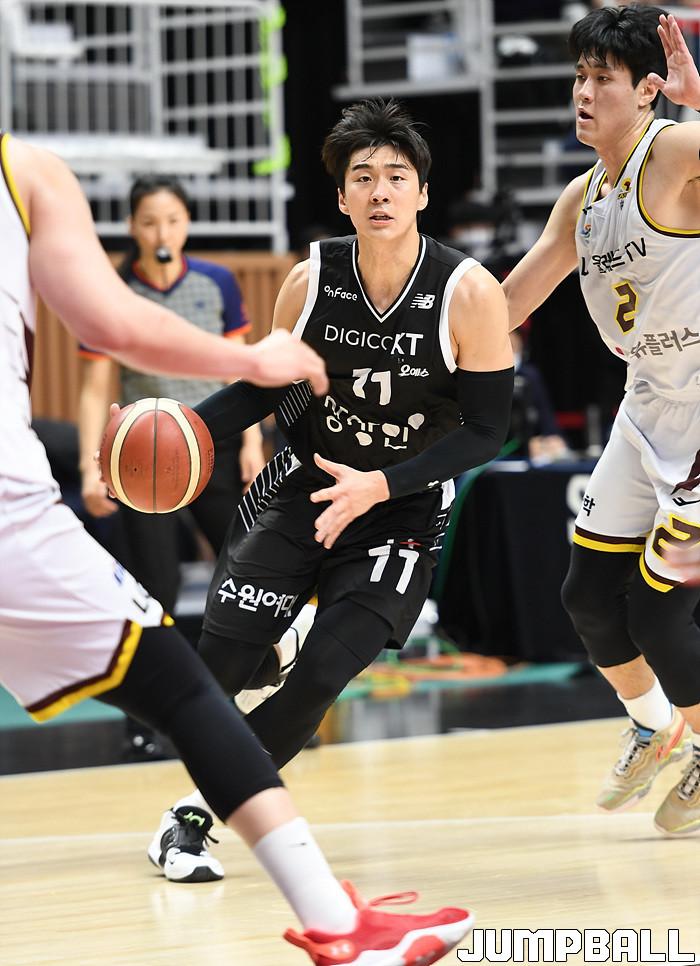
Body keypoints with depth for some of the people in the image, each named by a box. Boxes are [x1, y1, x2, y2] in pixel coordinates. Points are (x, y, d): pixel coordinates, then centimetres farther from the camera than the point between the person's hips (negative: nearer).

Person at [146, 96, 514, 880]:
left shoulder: (471, 295, -19)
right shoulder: (312, 279, -11)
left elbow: (486, 430, -15)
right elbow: (264, 385, 4)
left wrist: (380, 485, -26)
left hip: (404, 508, -2)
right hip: (303, 485, 2)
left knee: (323, 675, -12)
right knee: (218, 660, -5)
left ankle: (206, 810, 9)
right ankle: (190, 811, 21)